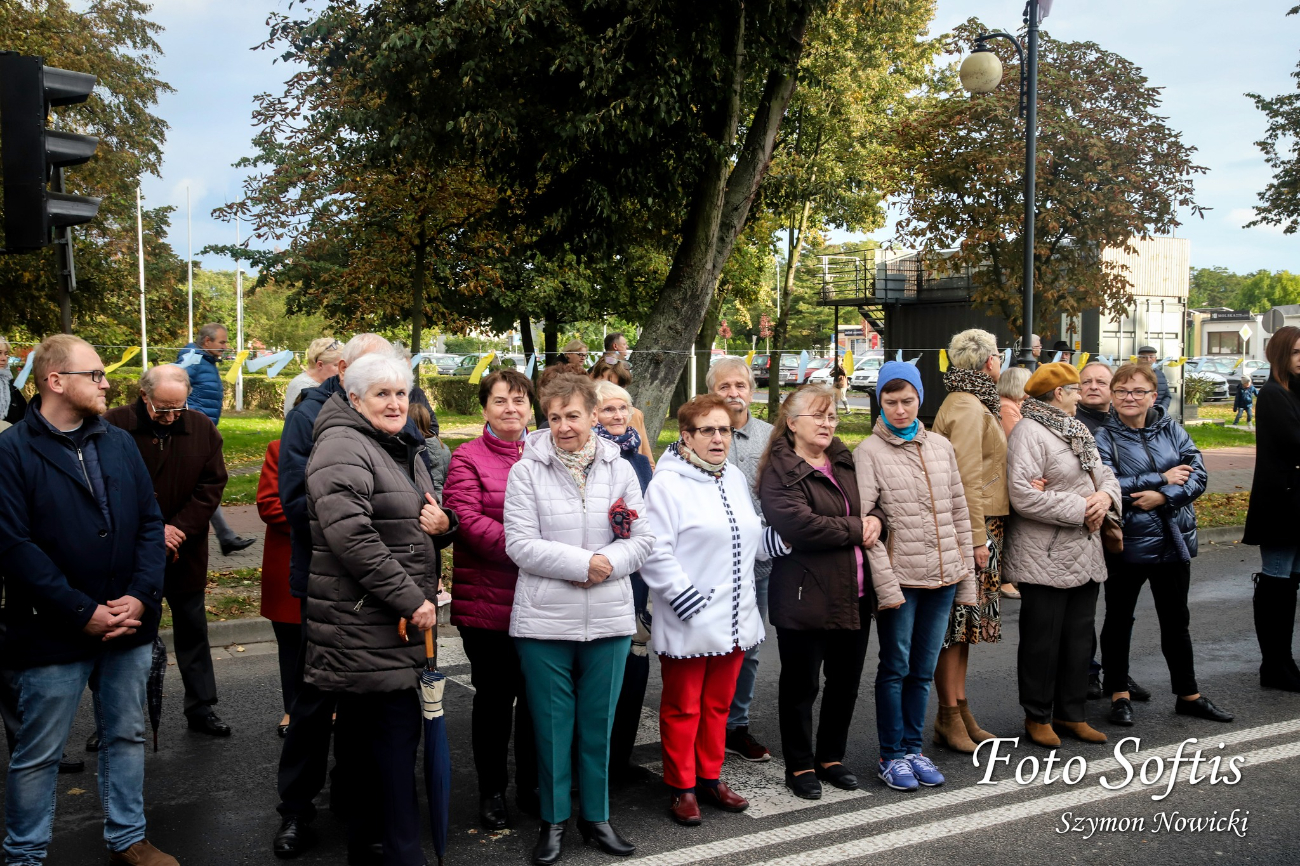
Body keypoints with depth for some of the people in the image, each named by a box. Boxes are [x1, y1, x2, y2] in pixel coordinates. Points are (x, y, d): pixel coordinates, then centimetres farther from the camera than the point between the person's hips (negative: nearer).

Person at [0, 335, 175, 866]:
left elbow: (151, 524, 5)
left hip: (130, 625, 5)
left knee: (126, 736, 17)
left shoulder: (120, 443, 7)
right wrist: (83, 612, -17)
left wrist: (140, 596, -9)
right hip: (54, 636, -5)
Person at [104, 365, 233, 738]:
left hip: (185, 553, 3)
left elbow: (212, 484, -1)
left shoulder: (202, 428, -1)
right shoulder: (114, 426, -10)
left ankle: (201, 708, 22)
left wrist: (180, 529, -11)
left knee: (193, 630, 11)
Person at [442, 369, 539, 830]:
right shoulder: (467, 458, -2)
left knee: (536, 694, 11)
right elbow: (466, 519, -13)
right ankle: (492, 791, 24)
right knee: (495, 697, 8)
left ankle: (531, 787, 28)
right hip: (487, 601, -3)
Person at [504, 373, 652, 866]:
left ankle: (596, 816, 28)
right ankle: (553, 819, 24)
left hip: (609, 621, 2)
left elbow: (642, 540, 3)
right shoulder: (526, 471, -4)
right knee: (551, 725, 8)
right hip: (544, 621, -2)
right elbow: (520, 544, -11)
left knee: (599, 724, 13)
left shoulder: (620, 470, 4)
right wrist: (582, 563, -17)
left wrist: (609, 563, -16)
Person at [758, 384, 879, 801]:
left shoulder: (845, 462, 14)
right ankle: (800, 766, 21)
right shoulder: (780, 471, -10)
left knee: (846, 681, 16)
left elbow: (877, 502, 23)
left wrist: (876, 519, -2)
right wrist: (856, 529, -13)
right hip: (805, 597, -7)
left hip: (854, 595, 7)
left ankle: (832, 757, 32)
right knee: (801, 684, 6)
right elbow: (798, 525, -24)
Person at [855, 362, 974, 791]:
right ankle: (892, 756, 16)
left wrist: (967, 577, 9)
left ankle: (913, 749, 24)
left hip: (943, 578, 4)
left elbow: (959, 512, 13)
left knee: (923, 670, 12)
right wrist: (885, 584, -16)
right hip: (900, 578, -4)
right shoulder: (869, 452, -4)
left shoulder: (941, 447, 11)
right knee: (896, 668, 4)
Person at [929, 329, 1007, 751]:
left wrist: (985, 533, 17)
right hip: (971, 528, -10)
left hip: (983, 526, 10)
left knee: (964, 622, 13)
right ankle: (949, 718, 3)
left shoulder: (974, 404, 19)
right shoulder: (967, 407, -14)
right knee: (956, 623, -4)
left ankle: (960, 710, 21)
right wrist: (977, 538, -21)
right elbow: (967, 478, -20)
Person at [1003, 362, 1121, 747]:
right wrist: (1080, 509, -18)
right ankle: (1037, 716, 16)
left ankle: (1071, 713, 27)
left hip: (1085, 555, 9)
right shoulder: (1029, 432, -14)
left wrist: (1106, 495, -7)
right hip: (1044, 559, -9)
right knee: (1042, 639, 2)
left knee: (1079, 637, 14)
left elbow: (1105, 474, 18)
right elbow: (1023, 497, -24)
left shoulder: (1077, 431, 16)